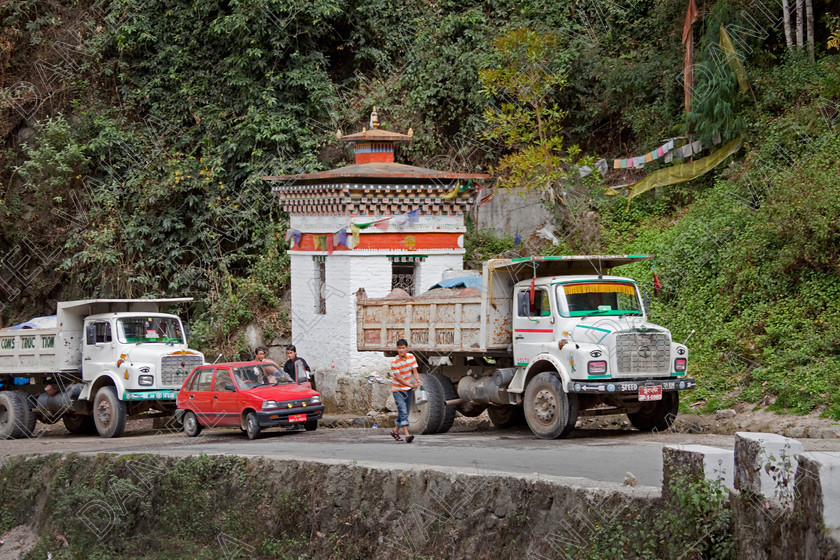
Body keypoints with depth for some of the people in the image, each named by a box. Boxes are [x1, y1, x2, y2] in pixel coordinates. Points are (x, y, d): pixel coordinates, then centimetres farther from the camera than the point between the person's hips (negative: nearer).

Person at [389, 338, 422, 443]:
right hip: (398, 389, -6)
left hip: (408, 389, 6)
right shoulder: (394, 362, -19)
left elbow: (414, 371, -3)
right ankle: (406, 435, -26)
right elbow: (398, 378, -21)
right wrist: (411, 385, -30)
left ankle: (395, 431, 30)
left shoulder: (411, 357, -3)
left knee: (405, 412, 12)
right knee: (403, 410, -18)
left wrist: (418, 381, -23)